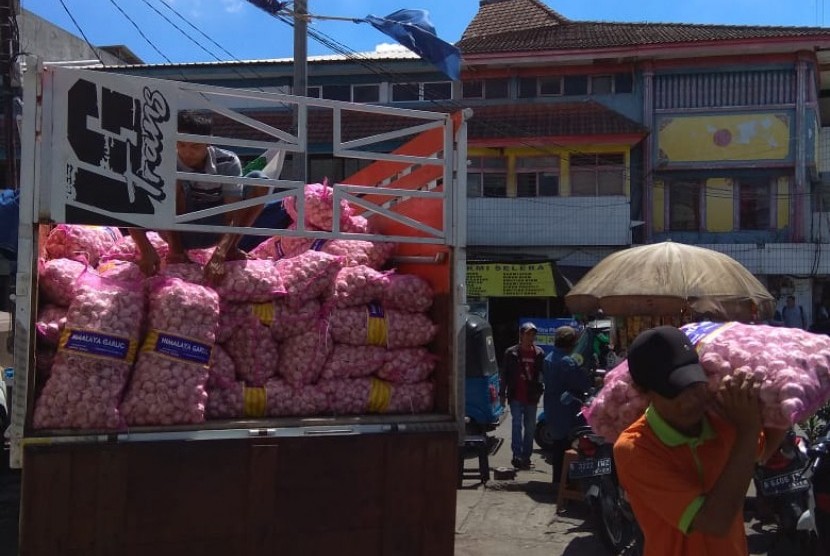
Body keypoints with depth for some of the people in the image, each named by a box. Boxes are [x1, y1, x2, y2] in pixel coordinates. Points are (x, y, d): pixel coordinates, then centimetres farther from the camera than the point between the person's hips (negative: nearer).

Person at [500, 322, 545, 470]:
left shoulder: (539, 353, 5)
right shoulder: (511, 353, 0)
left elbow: (542, 374, 7)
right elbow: (505, 374, 3)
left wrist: (539, 391, -3)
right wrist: (502, 394, 1)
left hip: (531, 397, 3)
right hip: (516, 396, -3)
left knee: (530, 427, 8)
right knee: (517, 425, -9)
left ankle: (525, 456, 17)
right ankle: (517, 455, -8)